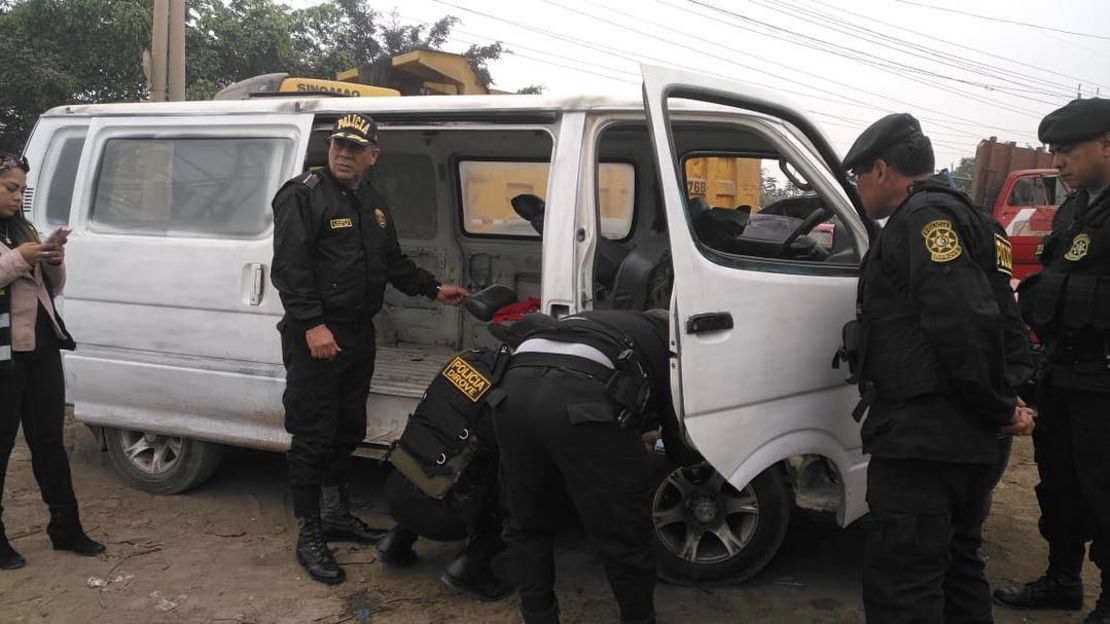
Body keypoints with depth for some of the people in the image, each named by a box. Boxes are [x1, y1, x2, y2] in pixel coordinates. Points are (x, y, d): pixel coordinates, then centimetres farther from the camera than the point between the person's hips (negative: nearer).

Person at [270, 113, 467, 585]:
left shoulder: (372, 204, 15)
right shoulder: (303, 195, -11)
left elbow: (393, 261, 25)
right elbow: (289, 266, -19)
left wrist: (433, 289, 15)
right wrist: (312, 324, -26)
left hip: (358, 333, 8)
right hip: (315, 335, -8)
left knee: (348, 430, 17)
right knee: (313, 435, -3)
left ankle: (337, 515, 33)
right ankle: (308, 536, 6)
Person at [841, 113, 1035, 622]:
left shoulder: (922, 220, -13)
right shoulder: (966, 219, 20)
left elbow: (964, 327, -24)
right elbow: (1001, 321, 20)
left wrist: (999, 407, -12)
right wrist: (1012, 396, 9)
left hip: (921, 440, -11)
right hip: (970, 442, 11)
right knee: (957, 568, 22)